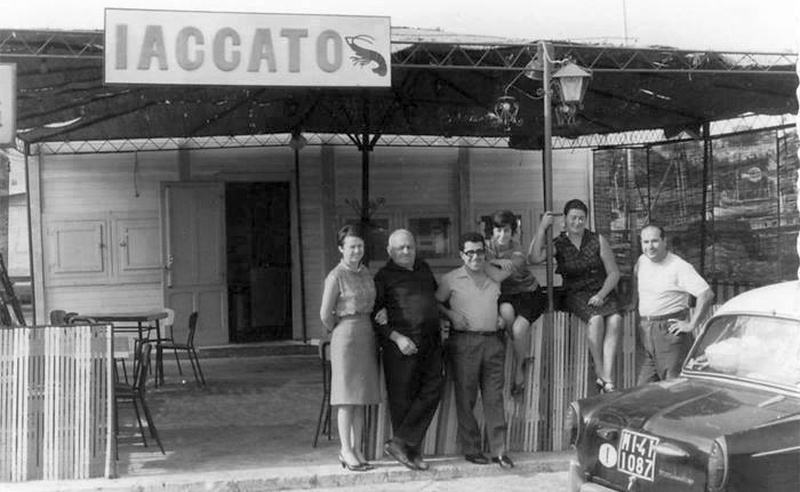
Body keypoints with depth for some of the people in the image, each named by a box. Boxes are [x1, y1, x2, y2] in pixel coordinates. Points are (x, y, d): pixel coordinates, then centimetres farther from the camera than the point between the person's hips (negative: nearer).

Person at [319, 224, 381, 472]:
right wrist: (338, 331, 5)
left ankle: (356, 449, 14)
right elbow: (325, 315, -8)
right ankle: (346, 450, 3)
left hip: (367, 335, 7)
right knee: (347, 396, -3)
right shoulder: (336, 277, -10)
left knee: (361, 397, 8)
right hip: (346, 337, -7)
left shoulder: (365, 272, 11)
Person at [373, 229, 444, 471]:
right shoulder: (384, 276, -2)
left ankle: (400, 442, 0)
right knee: (403, 396, -2)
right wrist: (396, 337, -16)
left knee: (433, 389, -3)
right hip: (403, 342, -6)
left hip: (431, 340, 6)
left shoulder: (424, 268, 17)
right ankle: (412, 451, 6)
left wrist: (441, 320, 21)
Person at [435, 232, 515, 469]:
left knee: (494, 396, 0)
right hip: (464, 342, -2)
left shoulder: (494, 277, 12)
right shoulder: (451, 279, 5)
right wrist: (451, 314, -6)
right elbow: (435, 303, 13)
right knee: (466, 397, 0)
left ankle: (500, 450, 0)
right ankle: (471, 449, 8)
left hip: (493, 341, 2)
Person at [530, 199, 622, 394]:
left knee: (615, 319, -30)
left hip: (602, 292, 1)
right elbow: (535, 258, -17)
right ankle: (600, 375, -22)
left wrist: (601, 295, -11)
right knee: (596, 319, -33)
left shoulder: (598, 241, 5)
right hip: (576, 295, -1)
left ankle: (608, 379, -34)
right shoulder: (557, 244, 3)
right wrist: (542, 228, -18)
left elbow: (614, 273, 5)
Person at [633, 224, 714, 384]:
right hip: (646, 332, 7)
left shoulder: (679, 267, -12)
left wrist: (691, 325, -18)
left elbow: (706, 294, -18)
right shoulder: (642, 261, 9)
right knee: (643, 389, 4)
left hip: (671, 330, -7)